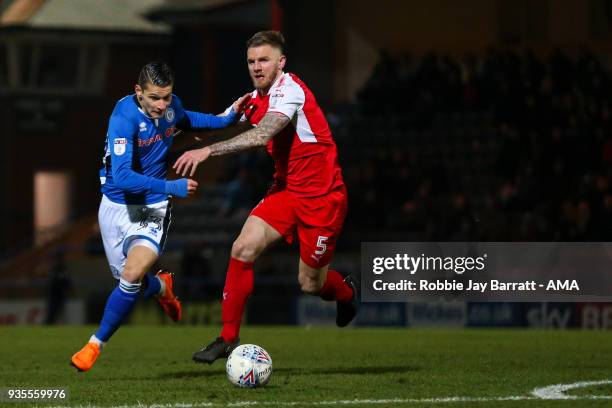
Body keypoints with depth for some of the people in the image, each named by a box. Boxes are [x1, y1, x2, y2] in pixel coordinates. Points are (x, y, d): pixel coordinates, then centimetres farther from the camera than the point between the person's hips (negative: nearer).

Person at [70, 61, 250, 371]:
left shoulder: (171, 107, -7)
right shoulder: (124, 119, -25)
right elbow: (122, 177, -34)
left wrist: (224, 119, 12)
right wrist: (171, 187, -36)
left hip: (151, 207, 2)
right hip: (116, 205, -2)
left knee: (132, 275, -21)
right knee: (129, 284, 12)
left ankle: (96, 343, -6)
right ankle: (161, 287, 49)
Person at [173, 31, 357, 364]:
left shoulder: (288, 90, -23)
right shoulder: (257, 98, 4)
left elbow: (261, 135, -38)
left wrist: (208, 150, -43)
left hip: (322, 196, -7)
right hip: (286, 189, 7)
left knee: (309, 284, 2)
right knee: (243, 248, -15)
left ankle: (346, 292, 39)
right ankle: (228, 338, -8)